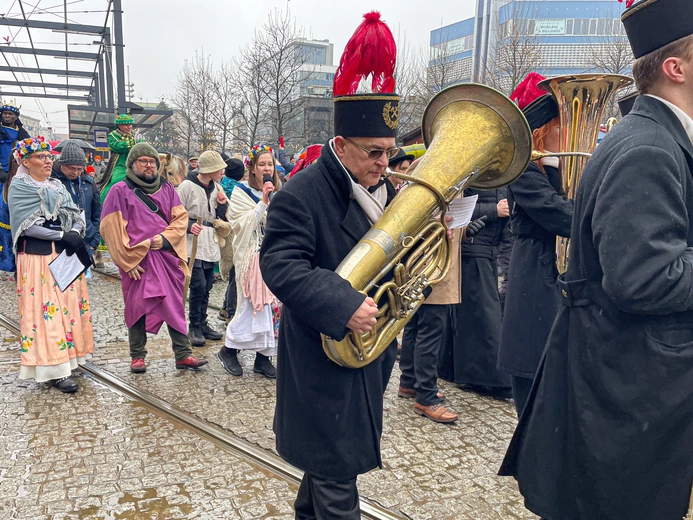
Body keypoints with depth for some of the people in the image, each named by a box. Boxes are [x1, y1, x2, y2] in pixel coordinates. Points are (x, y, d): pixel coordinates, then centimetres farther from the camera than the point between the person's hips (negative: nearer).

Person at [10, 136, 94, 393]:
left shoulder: (58, 186, 14)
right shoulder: (19, 187, -5)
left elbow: (76, 218, 9)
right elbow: (27, 226, -15)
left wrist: (74, 233, -13)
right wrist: (62, 235, -18)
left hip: (66, 255, 6)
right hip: (37, 257, -6)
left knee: (68, 305, 9)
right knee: (46, 309, -5)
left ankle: (68, 355, 21)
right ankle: (57, 370, -2)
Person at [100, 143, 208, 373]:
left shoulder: (166, 188, 12)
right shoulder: (120, 191, 0)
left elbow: (181, 218, 8)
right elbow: (111, 228, -4)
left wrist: (166, 238, -10)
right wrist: (127, 260, -9)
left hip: (168, 257, 3)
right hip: (136, 260, -3)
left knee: (175, 306, 3)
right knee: (137, 307, 4)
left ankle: (183, 355, 7)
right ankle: (137, 356, 17)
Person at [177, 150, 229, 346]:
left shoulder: (216, 188, 9)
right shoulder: (187, 186, -10)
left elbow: (221, 218, 13)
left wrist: (222, 205, -5)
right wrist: (188, 225, -22)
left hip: (210, 244, 6)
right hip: (193, 243, -6)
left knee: (207, 287, 10)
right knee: (198, 285, -11)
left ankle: (202, 324, 23)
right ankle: (194, 327, 4)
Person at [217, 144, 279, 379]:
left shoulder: (278, 193, 11)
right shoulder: (242, 192, -2)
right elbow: (241, 224, -14)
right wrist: (263, 202, -18)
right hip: (252, 256, -5)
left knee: (272, 304, 3)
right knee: (253, 304, -6)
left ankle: (263, 356, 13)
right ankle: (229, 349, 14)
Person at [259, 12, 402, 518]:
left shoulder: (380, 189, 7)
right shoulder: (303, 193, -19)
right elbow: (280, 265, -26)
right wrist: (344, 306, -35)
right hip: (323, 358, -8)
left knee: (330, 456, 25)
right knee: (337, 475, 5)